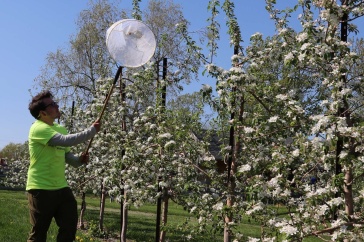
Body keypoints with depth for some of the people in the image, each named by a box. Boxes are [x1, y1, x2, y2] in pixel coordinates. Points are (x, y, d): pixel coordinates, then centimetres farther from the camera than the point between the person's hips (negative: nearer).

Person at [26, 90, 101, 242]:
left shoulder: (60, 128, 11)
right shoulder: (38, 128, -17)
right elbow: (66, 141, -29)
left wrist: (79, 160, -5)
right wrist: (92, 130, -21)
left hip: (61, 187, 8)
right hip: (41, 188, -8)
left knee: (70, 226, 13)